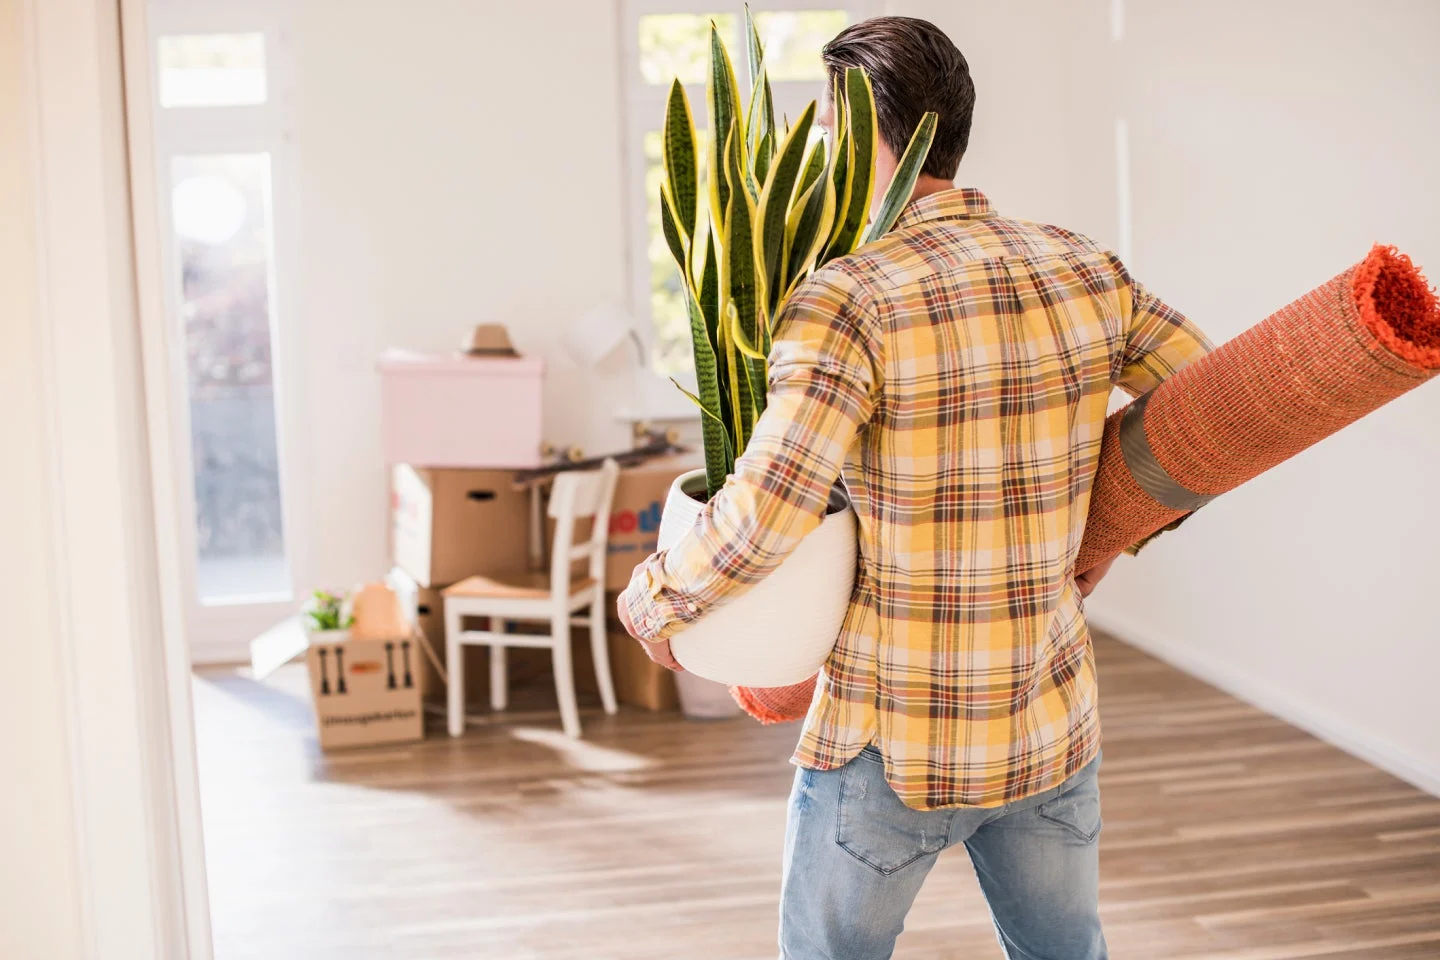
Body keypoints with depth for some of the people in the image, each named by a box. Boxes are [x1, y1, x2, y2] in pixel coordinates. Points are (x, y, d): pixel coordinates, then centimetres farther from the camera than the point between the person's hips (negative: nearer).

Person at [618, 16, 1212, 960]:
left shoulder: (848, 299, -19)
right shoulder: (1087, 272, -2)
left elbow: (765, 512, -27)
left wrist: (654, 597, -9)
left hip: (896, 744, -5)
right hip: (1053, 725, 5)